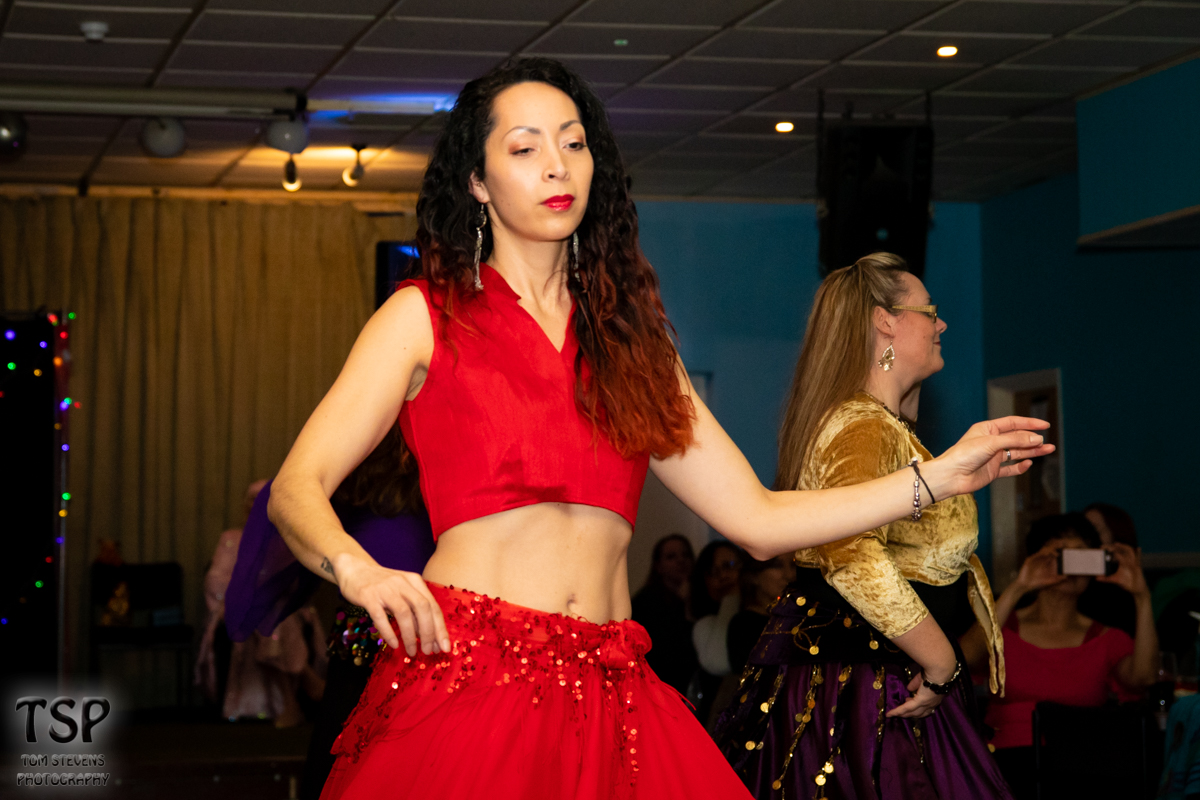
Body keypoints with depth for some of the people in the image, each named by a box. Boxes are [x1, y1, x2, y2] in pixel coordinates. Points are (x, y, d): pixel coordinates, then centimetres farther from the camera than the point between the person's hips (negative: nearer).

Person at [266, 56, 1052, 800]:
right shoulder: (426, 316, 7)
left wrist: (940, 476, 11)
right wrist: (356, 568, -24)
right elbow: (295, 489, -2)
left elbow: (757, 518, 17)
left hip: (606, 695, 4)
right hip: (463, 676, -4)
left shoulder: (631, 343, 19)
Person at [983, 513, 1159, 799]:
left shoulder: (1107, 640, 18)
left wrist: (1142, 598, -12)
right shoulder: (1005, 628, 15)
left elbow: (1144, 678, -6)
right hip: (1009, 757, -2)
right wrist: (1017, 589, -16)